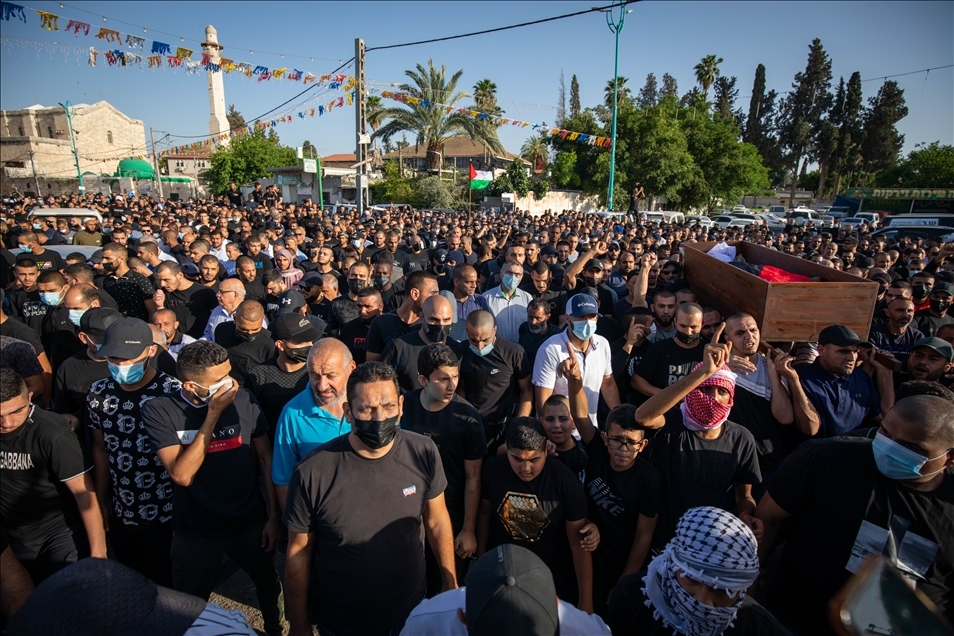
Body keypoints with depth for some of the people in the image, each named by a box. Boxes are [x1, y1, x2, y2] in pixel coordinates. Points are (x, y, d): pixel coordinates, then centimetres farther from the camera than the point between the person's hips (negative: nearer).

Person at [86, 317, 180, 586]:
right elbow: (100, 449, 8)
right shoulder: (98, 392, -5)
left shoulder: (173, 392, -20)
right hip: (121, 517, 5)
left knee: (170, 586, 15)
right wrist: (101, 502, 12)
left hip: (169, 516, -4)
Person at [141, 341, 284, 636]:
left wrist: (273, 514, -3)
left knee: (268, 583, 24)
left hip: (250, 521, 2)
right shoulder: (159, 410, -18)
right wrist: (213, 414, -30)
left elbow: (265, 456, -5)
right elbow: (182, 475, -26)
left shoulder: (244, 399, -15)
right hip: (195, 530, -2)